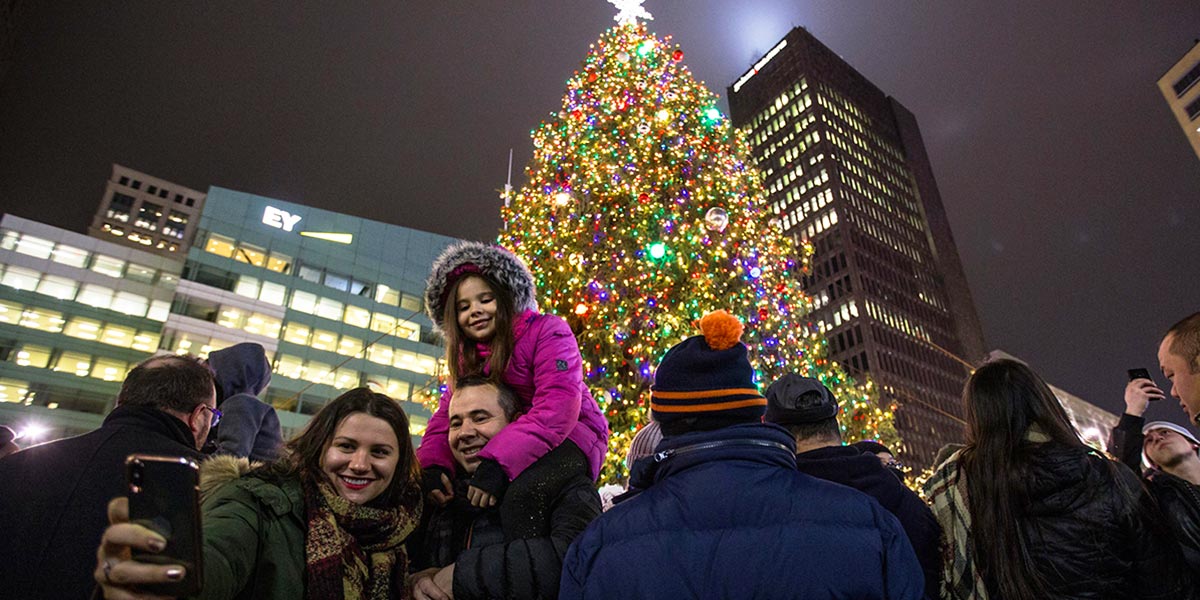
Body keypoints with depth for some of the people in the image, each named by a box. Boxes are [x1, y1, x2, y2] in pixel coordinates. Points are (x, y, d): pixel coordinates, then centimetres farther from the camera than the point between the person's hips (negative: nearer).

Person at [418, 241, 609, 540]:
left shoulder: (547, 331, -13)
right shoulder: (467, 356, 9)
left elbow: (558, 407, -26)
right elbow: (447, 415, 0)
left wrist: (498, 462, -35)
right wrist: (433, 465, -22)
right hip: (505, 445, 7)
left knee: (521, 495, -35)